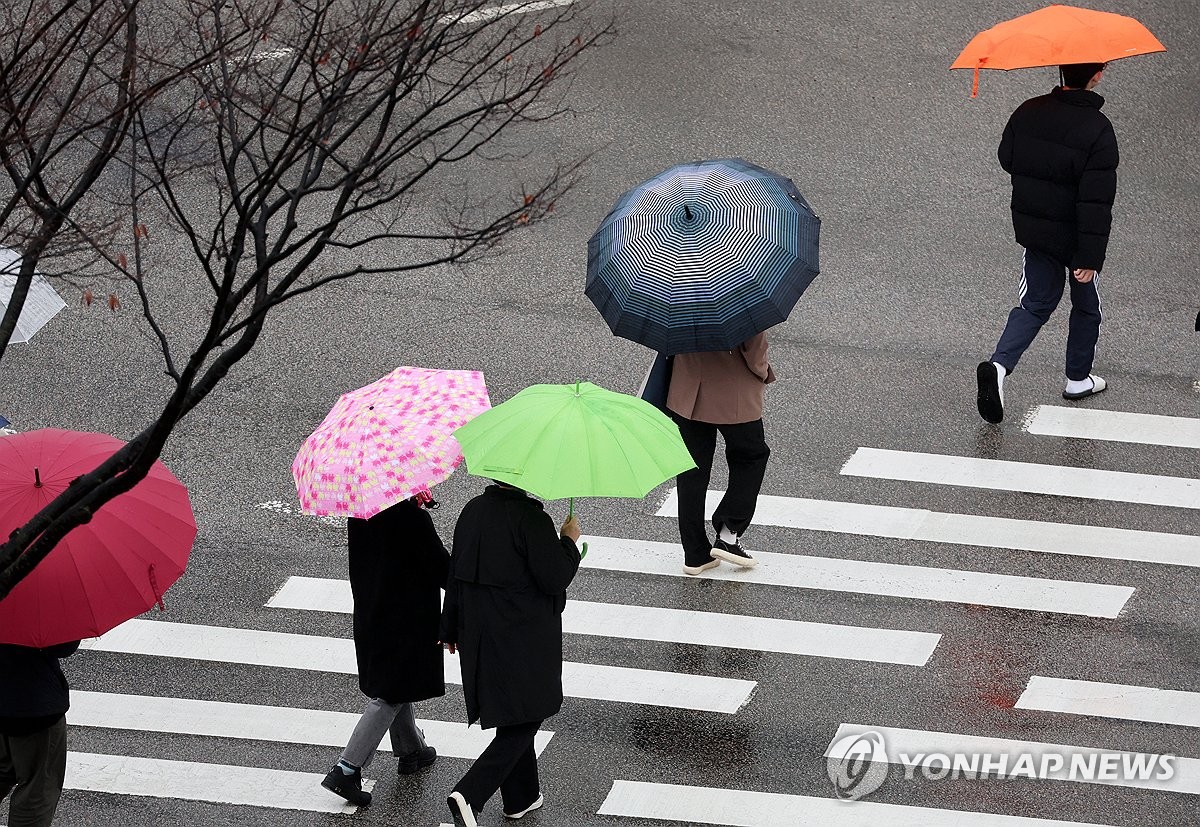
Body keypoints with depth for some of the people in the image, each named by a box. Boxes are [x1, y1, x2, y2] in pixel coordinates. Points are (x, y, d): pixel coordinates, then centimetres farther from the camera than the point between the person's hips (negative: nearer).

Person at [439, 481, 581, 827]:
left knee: (513, 718, 21)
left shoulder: (472, 512, 2)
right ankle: (469, 794, -12)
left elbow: (455, 575, 10)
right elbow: (554, 578, -18)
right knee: (525, 719, 1)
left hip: (479, 636, 8)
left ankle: (521, 797, 31)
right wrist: (569, 540, -2)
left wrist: (451, 630, 20)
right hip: (524, 640, -8)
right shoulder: (531, 519, -21)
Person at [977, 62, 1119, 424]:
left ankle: (999, 364, -9)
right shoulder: (1097, 129, -23)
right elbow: (1096, 202, -23)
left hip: (1033, 229, 4)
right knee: (1086, 305, 19)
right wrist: (1090, 257, -19)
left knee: (1035, 303, 14)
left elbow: (1007, 159, 8)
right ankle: (1078, 379, 32)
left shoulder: (1029, 112, -7)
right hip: (1074, 237, -4)